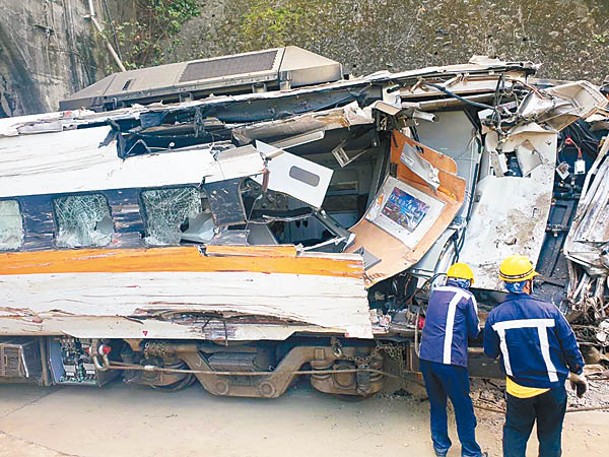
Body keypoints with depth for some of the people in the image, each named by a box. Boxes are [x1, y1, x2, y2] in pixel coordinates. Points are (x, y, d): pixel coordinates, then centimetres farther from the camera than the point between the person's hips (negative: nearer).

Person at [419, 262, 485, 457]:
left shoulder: (435, 293, 13)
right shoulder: (466, 297, -2)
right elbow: (474, 331, 7)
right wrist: (474, 329, 28)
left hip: (426, 357, 5)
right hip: (450, 360, -5)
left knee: (436, 403, 19)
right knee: (463, 407, 9)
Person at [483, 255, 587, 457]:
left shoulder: (495, 316, -13)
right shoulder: (549, 311, -17)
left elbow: (490, 353, -1)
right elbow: (570, 347, -6)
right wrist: (578, 374, 10)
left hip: (518, 389, 1)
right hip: (552, 388, 0)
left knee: (514, 433, 19)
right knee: (550, 437, 18)